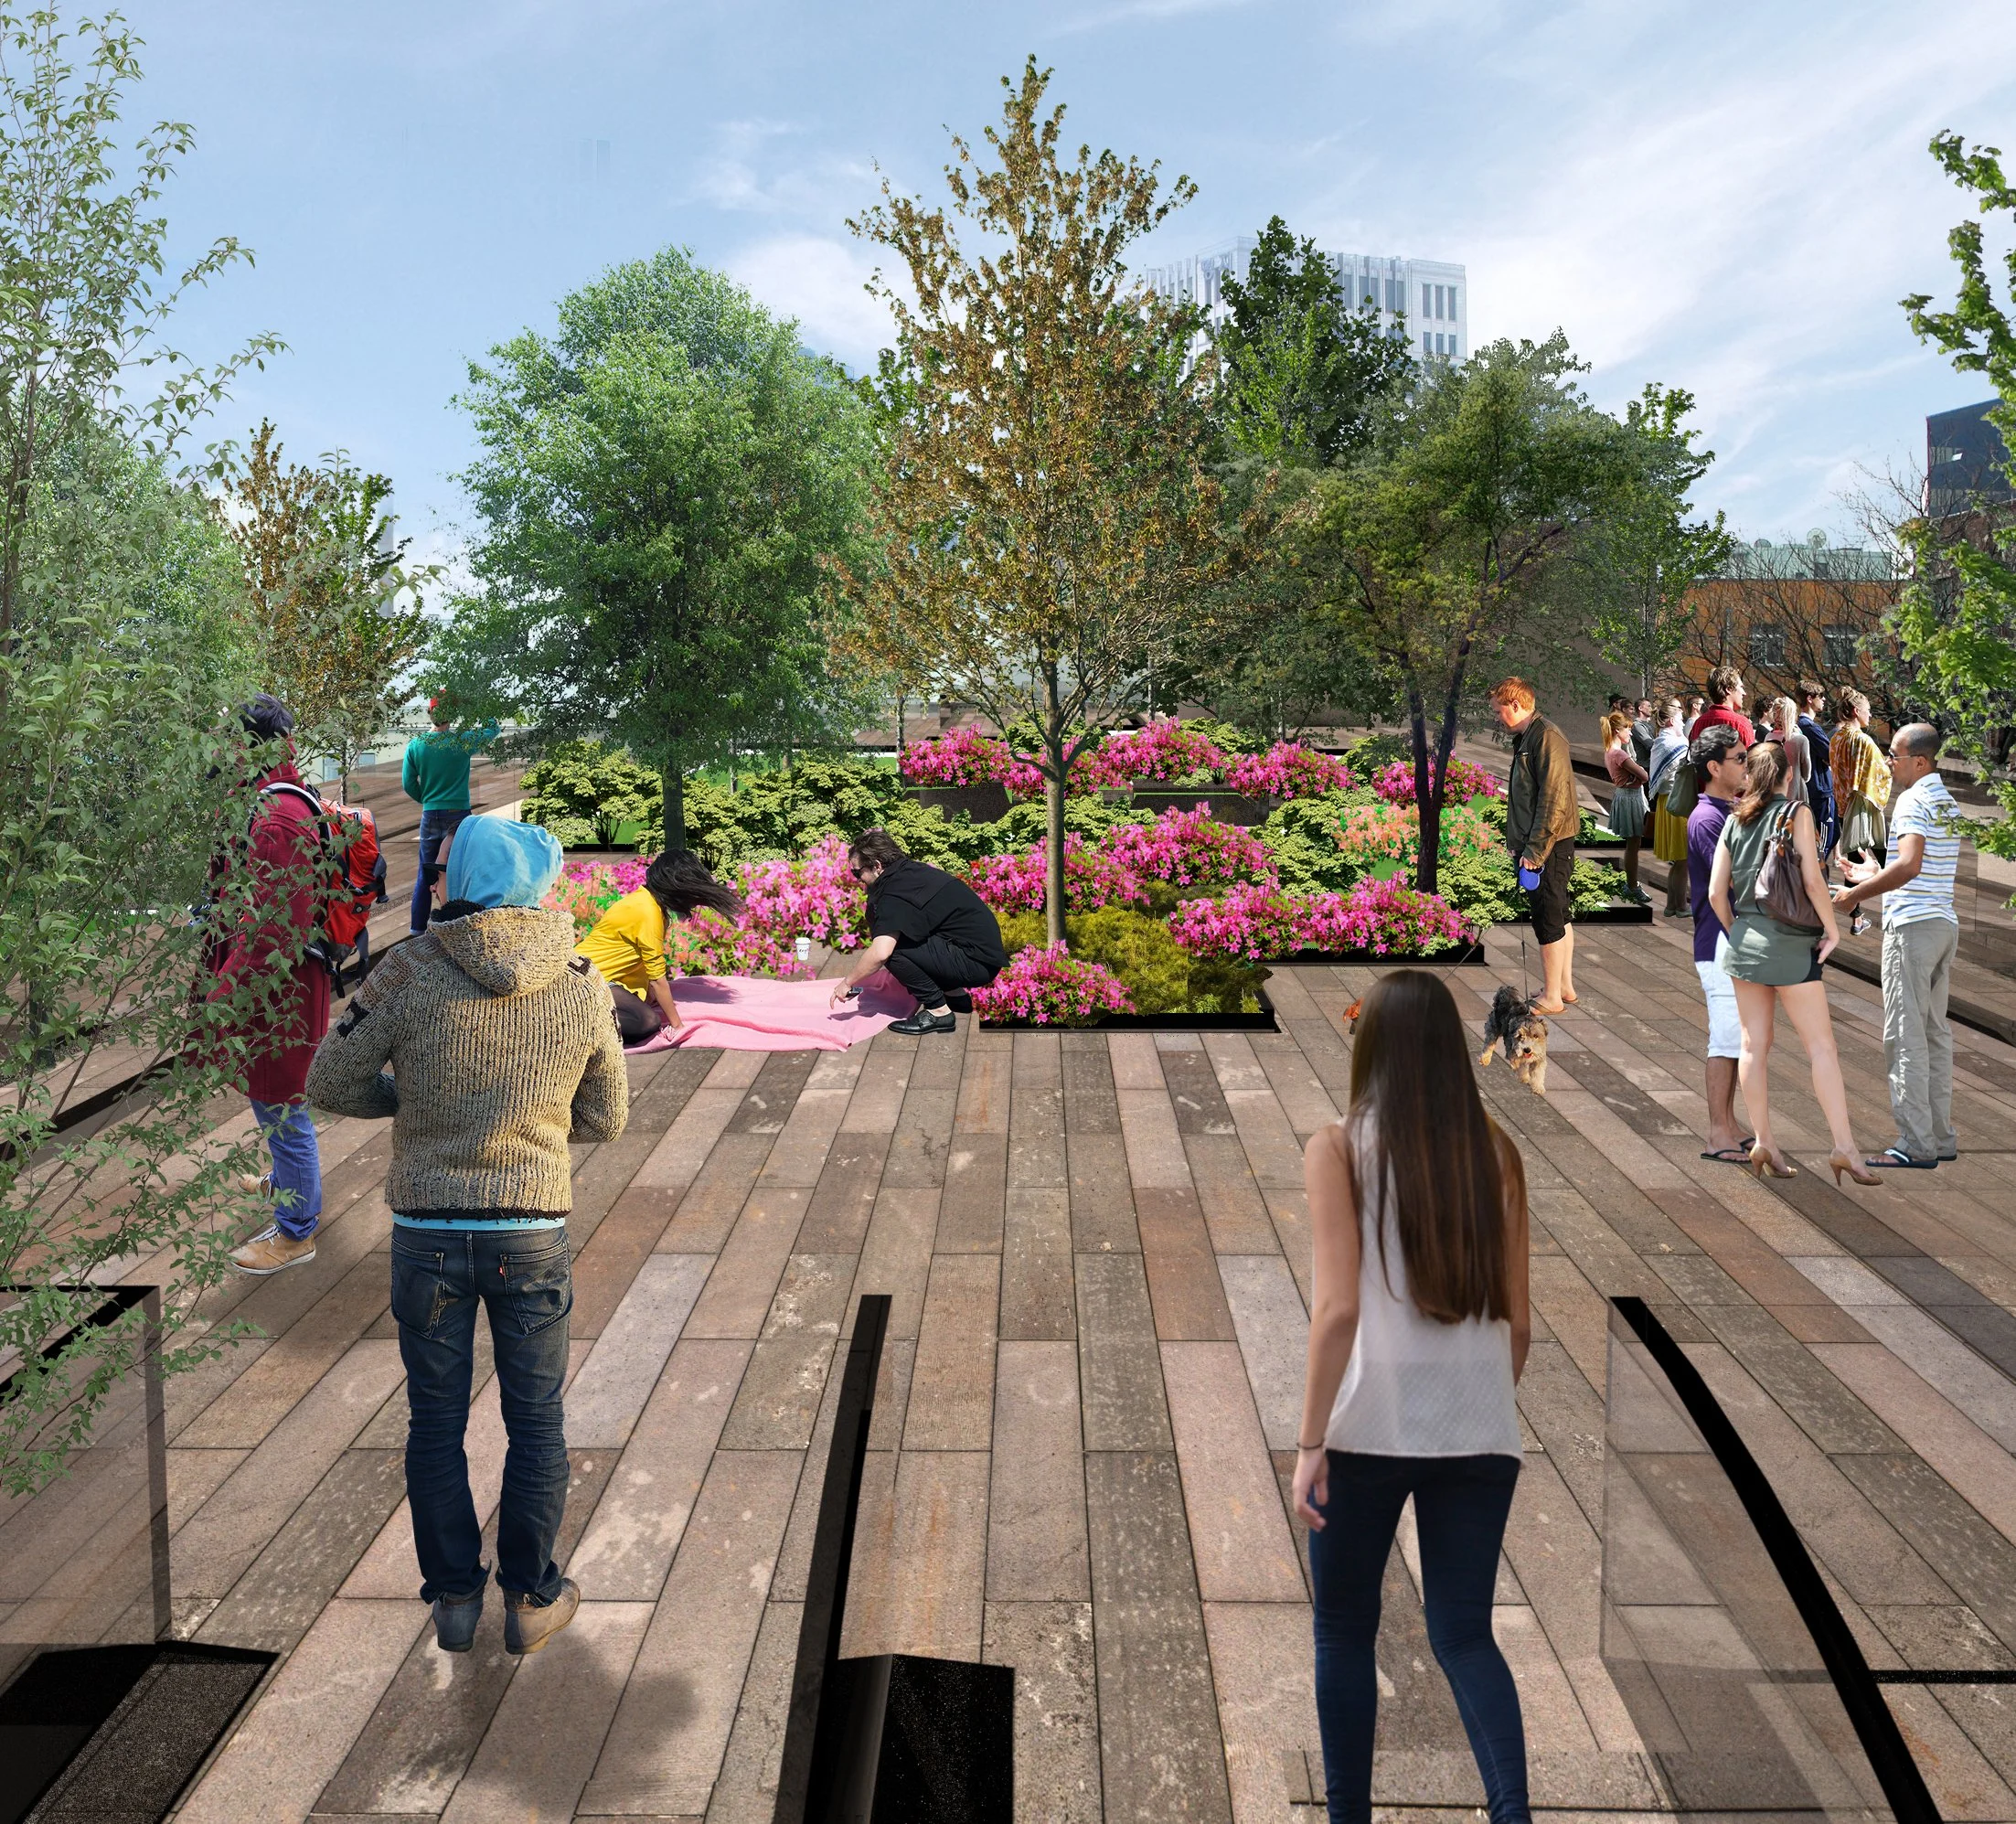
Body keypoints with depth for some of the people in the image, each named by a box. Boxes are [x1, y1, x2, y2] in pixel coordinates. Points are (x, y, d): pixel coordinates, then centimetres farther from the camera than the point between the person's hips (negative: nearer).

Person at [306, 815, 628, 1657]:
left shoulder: (409, 971, -11)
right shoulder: (582, 986, -5)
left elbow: (331, 1083, -1)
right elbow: (604, 1119, 5)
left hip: (427, 1230, 0)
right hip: (532, 1232, 0)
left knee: (435, 1420, 16)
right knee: (535, 1421, 14)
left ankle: (455, 1596, 27)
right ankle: (531, 1599, 24)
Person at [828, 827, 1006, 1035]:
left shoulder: (895, 894, -18)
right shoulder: (911, 870, 10)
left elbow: (880, 953, -28)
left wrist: (847, 982, -13)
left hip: (978, 962, -10)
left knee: (893, 948, -19)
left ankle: (939, 1011, -6)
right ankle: (954, 993, 21)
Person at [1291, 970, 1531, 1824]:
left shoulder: (1338, 1146, -6)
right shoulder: (1494, 1149, 4)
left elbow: (1337, 1307, -14)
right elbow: (1517, 1317, 7)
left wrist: (1310, 1442, -10)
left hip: (1371, 1425, -3)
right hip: (1477, 1430, 3)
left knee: (1344, 1630, 14)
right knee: (1464, 1633, 12)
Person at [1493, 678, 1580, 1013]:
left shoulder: (1547, 737, -16)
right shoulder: (1525, 739, 14)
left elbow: (1553, 800, -22)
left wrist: (1535, 850, -21)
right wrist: (1516, 842, 15)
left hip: (1547, 846, -10)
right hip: (1533, 845, 10)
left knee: (1548, 920, -2)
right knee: (1558, 916, 16)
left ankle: (1551, 997, 6)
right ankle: (1566, 986, 26)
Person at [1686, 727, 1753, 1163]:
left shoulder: (1732, 814, 16)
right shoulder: (1707, 819, -15)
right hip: (1721, 944, -10)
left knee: (1736, 1040, 13)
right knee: (1726, 1039, -6)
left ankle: (1728, 1127, 20)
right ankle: (1719, 1136, -1)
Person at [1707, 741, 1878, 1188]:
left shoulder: (1734, 821, 7)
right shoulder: (1796, 812, -7)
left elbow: (1716, 892, 5)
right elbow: (1812, 880, -14)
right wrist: (1832, 929, -3)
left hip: (1744, 941, 5)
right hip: (1790, 945, -5)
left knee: (1753, 1045, 7)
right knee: (1821, 1046, -2)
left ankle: (1762, 1142, 10)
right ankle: (1844, 1147, -4)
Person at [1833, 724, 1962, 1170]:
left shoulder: (1912, 800, -12)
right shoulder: (1949, 803, 16)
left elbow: (1909, 866, -26)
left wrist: (1856, 895, -18)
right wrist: (1876, 875, 30)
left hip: (1912, 924, -9)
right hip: (1945, 922, 9)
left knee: (1905, 1035, -7)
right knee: (1935, 1032, 12)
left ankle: (1916, 1144, -8)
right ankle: (1942, 1137, 16)